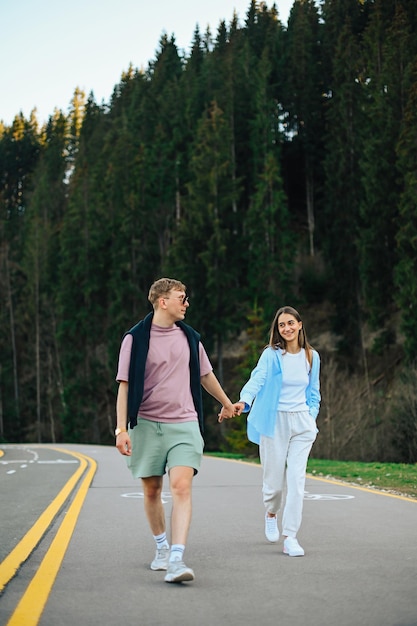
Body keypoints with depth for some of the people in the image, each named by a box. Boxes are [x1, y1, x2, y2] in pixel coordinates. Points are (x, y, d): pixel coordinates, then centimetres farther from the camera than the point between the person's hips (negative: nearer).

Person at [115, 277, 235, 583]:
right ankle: (162, 547, 32)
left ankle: (176, 559, -21)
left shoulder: (189, 337, 9)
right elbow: (125, 385, -5)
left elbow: (205, 376, 25)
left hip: (184, 424, 2)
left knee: (181, 487, -16)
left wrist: (227, 404, 37)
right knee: (152, 491, 9)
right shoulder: (135, 338, -3)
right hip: (147, 424, -1)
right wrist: (121, 429, -13)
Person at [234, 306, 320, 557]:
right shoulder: (271, 355, -4)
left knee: (297, 478, -9)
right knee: (274, 479, 3)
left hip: (301, 423, 2)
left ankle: (290, 537, -5)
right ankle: (271, 513, 38)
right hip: (273, 422, -2)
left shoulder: (312, 357, 9)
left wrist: (311, 417, 7)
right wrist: (244, 401, -39)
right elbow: (257, 379, -21)